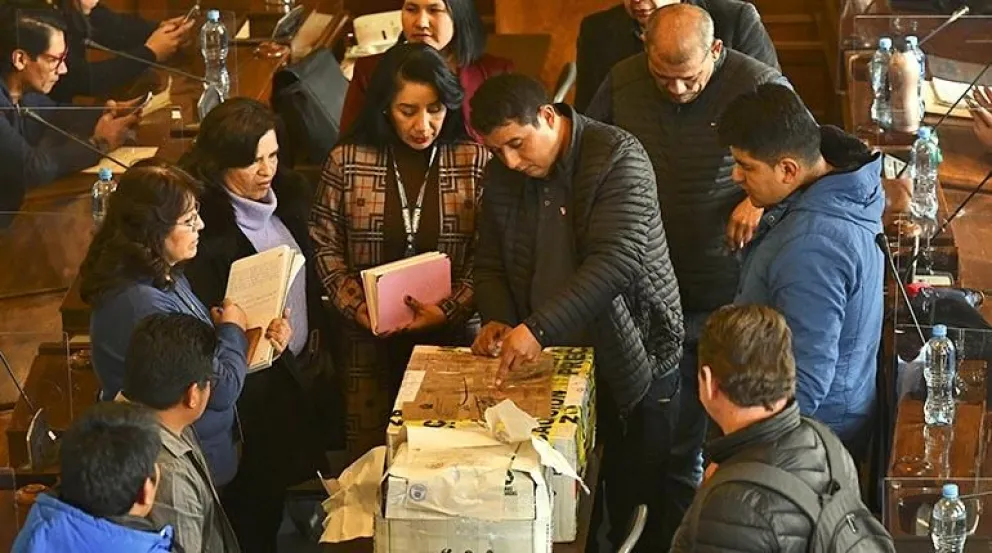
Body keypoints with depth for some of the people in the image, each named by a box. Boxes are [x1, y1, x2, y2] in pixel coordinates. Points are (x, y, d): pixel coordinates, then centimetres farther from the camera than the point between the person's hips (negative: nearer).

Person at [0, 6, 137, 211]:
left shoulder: (24, 88, -3)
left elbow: (54, 117, 17)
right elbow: (30, 169, -26)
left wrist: (107, 114, 1)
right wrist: (97, 144, -16)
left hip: (22, 199, 7)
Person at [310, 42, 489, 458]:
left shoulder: (475, 162, -3)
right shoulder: (347, 161, -2)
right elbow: (325, 245, 4)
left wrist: (449, 309, -14)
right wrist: (357, 308, -8)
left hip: (453, 336, 0)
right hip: (370, 342, 1)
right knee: (371, 452, 6)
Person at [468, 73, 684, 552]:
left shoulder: (618, 158, -16)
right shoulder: (502, 176, 4)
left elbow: (617, 261, -27)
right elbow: (490, 265, 14)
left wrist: (538, 328, -36)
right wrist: (496, 321, -8)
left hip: (630, 363, -5)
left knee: (637, 509, 1)